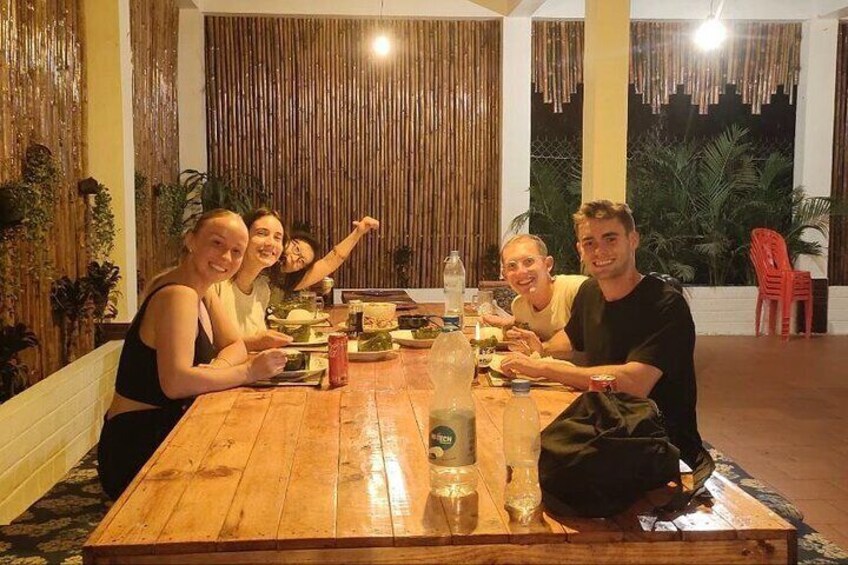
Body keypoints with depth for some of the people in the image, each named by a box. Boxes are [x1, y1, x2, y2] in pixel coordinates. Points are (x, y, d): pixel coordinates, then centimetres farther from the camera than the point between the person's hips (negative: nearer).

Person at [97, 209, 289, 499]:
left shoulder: (202, 292, 7)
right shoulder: (178, 296, -23)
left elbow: (235, 345, 9)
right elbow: (176, 382, -33)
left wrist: (219, 367, -14)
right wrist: (249, 371, -25)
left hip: (164, 436, 9)